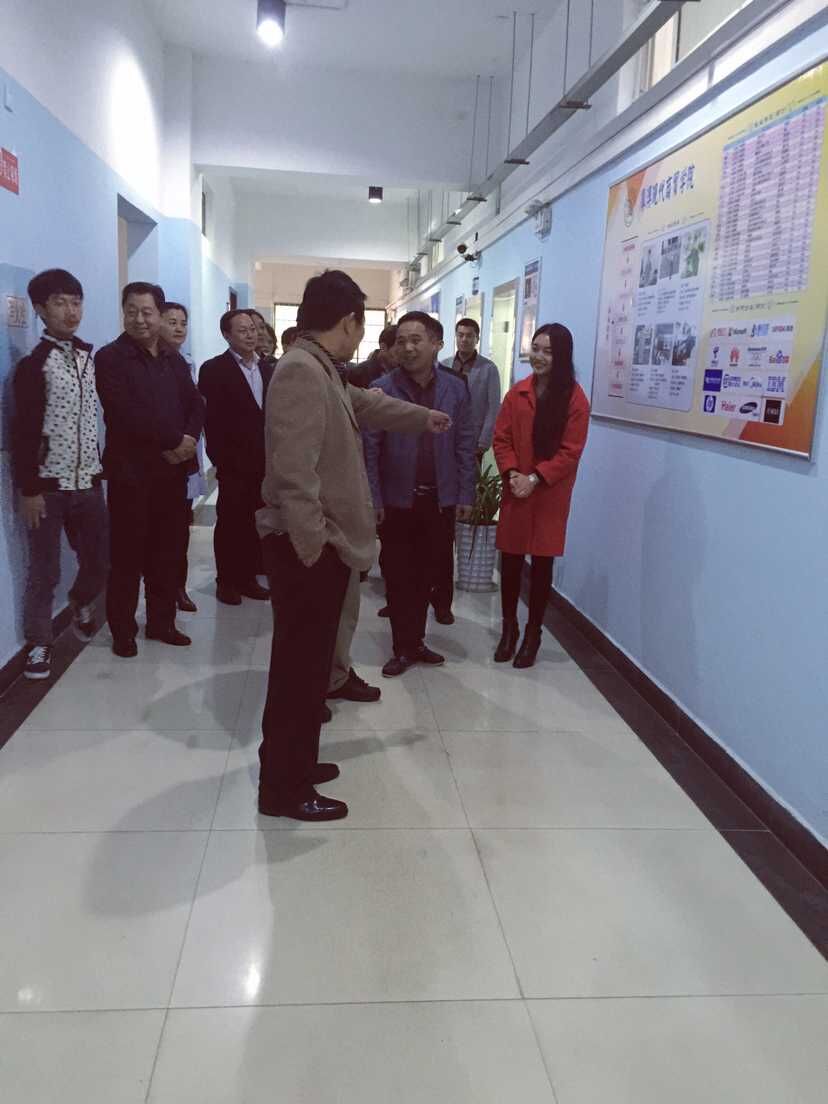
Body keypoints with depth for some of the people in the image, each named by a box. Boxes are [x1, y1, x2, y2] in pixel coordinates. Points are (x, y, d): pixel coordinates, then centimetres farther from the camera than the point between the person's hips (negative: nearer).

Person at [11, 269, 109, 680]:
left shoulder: (93, 358, 7)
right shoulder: (33, 365, -8)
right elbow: (23, 433, -9)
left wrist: (103, 470, 11)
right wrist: (28, 490, -12)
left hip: (88, 483, 5)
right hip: (48, 487, -4)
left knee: (99, 561, 12)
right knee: (44, 572, 3)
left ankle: (81, 605, 42)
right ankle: (38, 643, 19)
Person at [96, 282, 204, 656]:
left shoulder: (174, 360, 15)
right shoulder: (110, 358, -5)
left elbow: (195, 404, 8)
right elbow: (126, 414, -16)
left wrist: (190, 438, -12)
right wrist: (174, 440, -15)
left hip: (173, 468, 5)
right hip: (130, 471, -5)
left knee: (168, 551, 11)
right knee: (127, 554, 2)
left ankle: (162, 621, 24)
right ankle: (123, 630, 13)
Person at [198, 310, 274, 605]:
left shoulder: (267, 370, 13)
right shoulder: (213, 369, -5)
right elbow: (211, 419, -10)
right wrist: (220, 460, -15)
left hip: (264, 462, 5)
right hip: (234, 464, -5)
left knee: (255, 524, 10)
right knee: (229, 523, 5)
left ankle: (247, 577, 22)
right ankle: (226, 581, 16)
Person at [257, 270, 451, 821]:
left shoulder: (323, 371, 14)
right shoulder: (301, 372, -19)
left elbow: (366, 403, 35)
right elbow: (294, 473, -27)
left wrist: (423, 417, 48)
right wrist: (314, 549, -24)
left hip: (323, 546, 10)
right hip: (307, 550, -10)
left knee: (309, 661, 18)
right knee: (300, 665, -1)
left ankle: (293, 765, 32)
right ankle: (285, 788, 11)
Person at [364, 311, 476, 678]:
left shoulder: (455, 389, 1)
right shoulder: (382, 389, -6)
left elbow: (465, 446, 3)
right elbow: (369, 448, -7)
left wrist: (465, 495, -1)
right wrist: (373, 499, -11)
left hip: (441, 500, 2)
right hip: (397, 499, -2)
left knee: (426, 574, 13)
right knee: (399, 576, 7)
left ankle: (414, 640, 29)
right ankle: (405, 647, 20)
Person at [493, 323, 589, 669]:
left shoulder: (574, 398, -7)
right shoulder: (517, 393, 5)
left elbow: (570, 451, -10)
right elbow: (501, 438, 3)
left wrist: (535, 479, -17)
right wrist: (511, 473, -13)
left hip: (550, 496, -3)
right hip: (515, 492, 3)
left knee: (542, 565, 7)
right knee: (510, 562, 8)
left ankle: (533, 634, 21)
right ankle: (509, 628, 25)